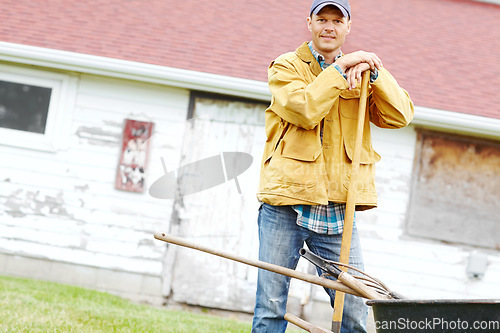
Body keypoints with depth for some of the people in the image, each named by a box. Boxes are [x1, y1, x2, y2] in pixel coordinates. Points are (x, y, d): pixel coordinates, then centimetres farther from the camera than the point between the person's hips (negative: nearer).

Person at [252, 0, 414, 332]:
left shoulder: (360, 75, 17)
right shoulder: (287, 67, 6)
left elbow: (400, 116, 2)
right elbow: (305, 111, -14)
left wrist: (373, 71, -9)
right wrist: (340, 67, -10)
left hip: (339, 212, 3)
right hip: (285, 206, -3)